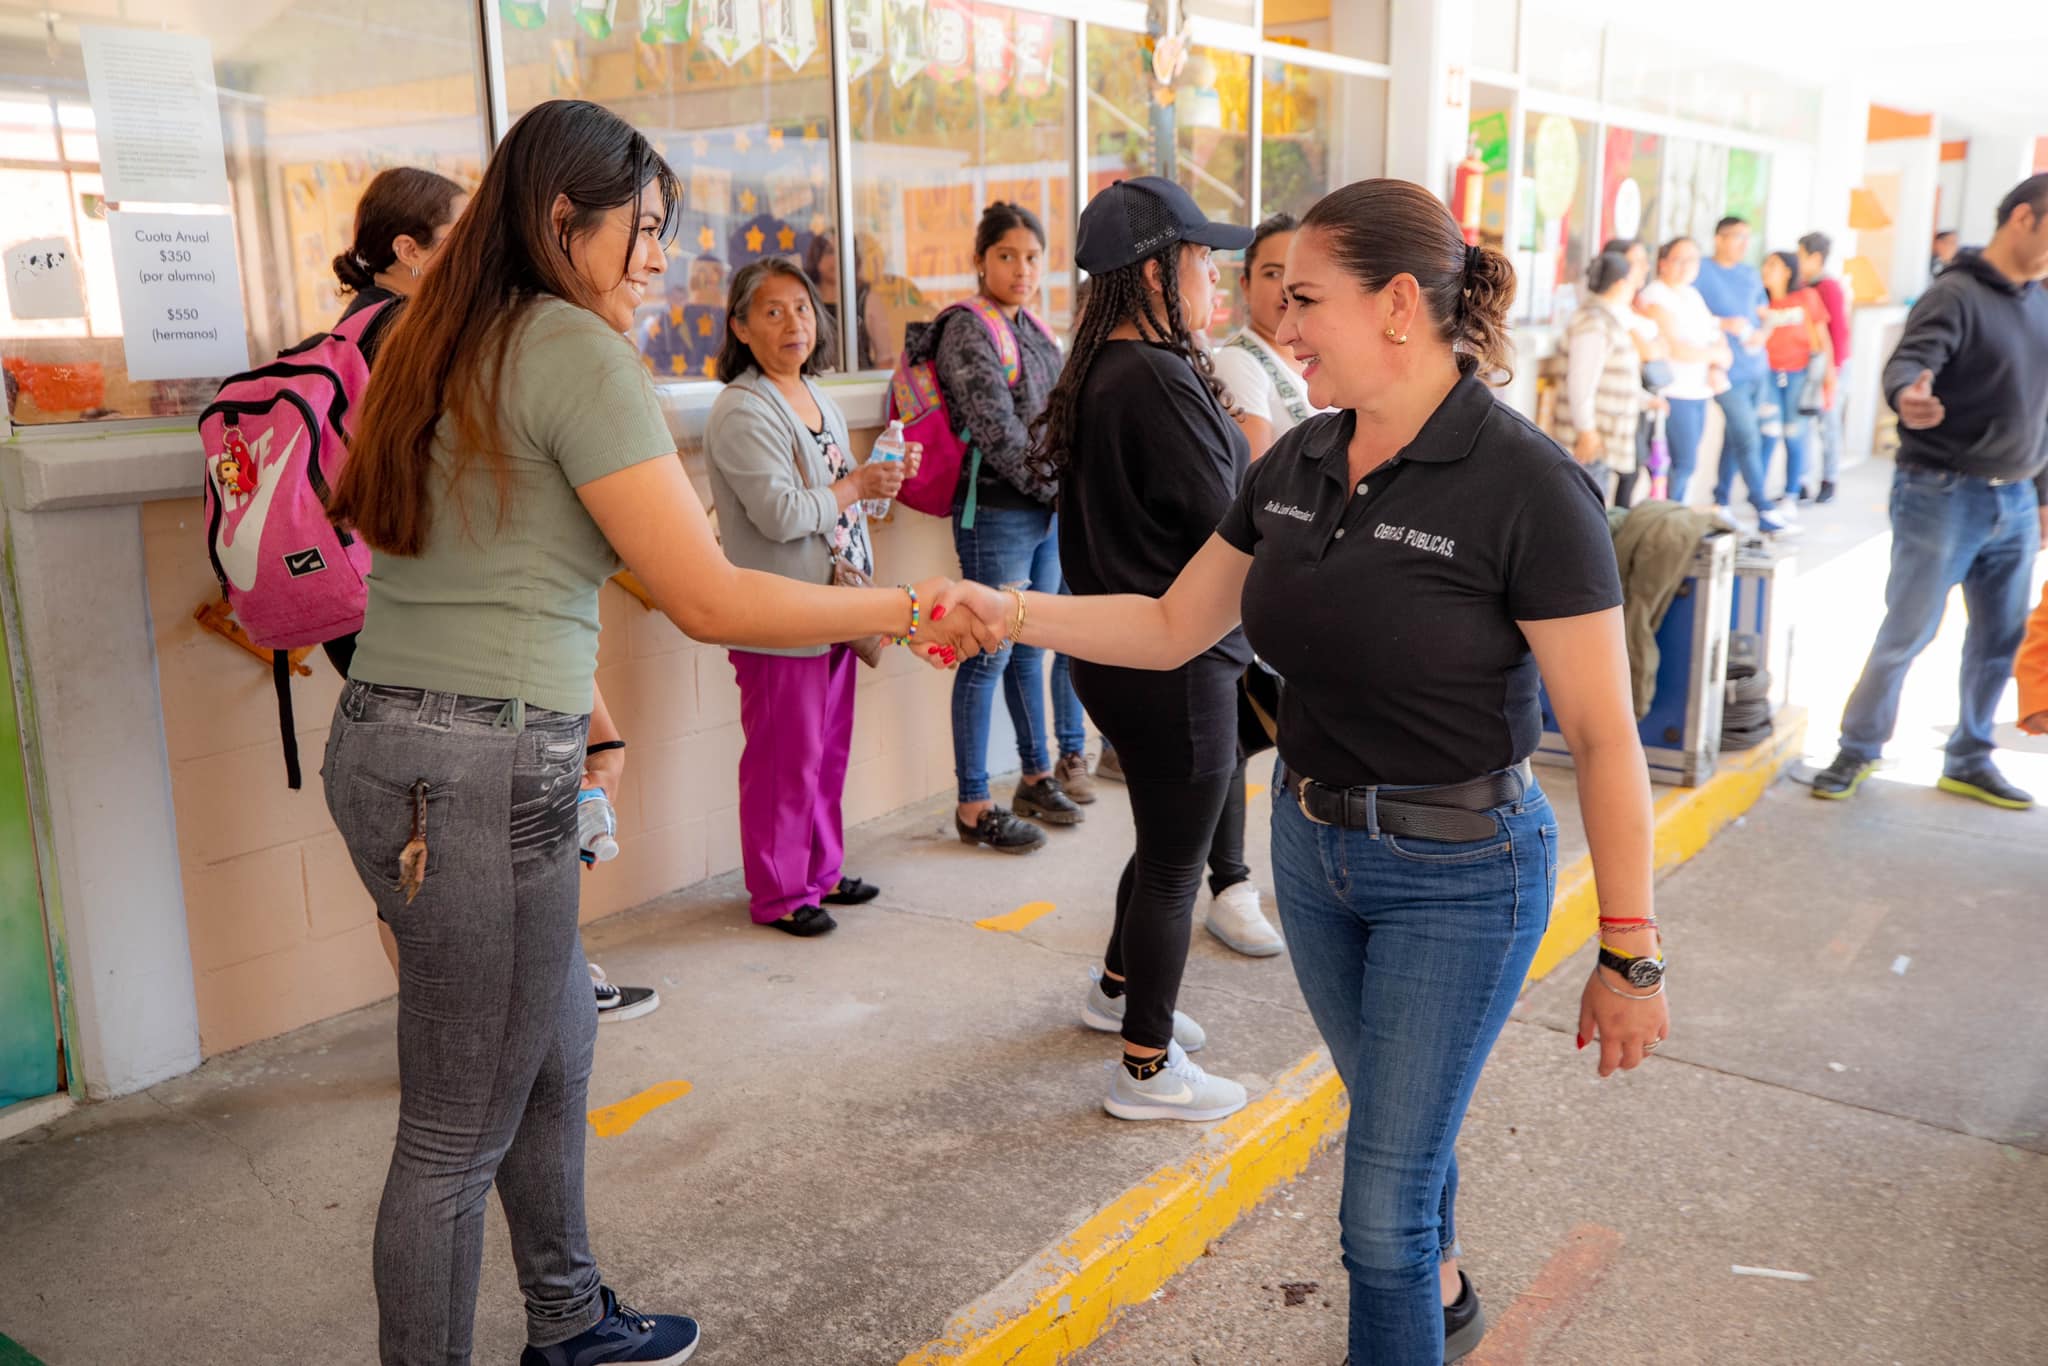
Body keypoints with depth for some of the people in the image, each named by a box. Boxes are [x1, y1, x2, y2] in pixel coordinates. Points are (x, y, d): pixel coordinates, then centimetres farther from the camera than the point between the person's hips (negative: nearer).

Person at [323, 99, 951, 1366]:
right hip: (481, 775, -10)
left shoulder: (447, 346, 14)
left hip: (385, 740, 10)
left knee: (555, 1044, 23)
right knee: (459, 1136, 4)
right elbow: (711, 602, -16)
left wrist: (564, 698, 20)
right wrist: (902, 609, -7)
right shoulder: (580, 352, -13)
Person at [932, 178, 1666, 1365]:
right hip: (1314, 846, 7)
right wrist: (1013, 613, -5)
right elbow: (1175, 626, 7)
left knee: (1381, 1204, -1)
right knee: (1395, 1123, 28)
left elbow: (1604, 734, -18)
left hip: (1459, 874, -6)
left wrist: (1630, 954, -15)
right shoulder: (1299, 464, 0)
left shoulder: (1526, 485, -21)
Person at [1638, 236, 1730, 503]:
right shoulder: (1655, 297, -9)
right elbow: (1674, 348, -17)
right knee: (1684, 463, -10)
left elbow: (1718, 339, 17)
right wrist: (1716, 353, -4)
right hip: (1673, 393, -8)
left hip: (1699, 392, 8)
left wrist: (1718, 369, -3)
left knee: (1685, 464, 7)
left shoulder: (1692, 295, 18)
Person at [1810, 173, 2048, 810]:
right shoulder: (1957, 295, -11)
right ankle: (1857, 751, 13)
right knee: (1906, 633, -2)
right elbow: (1909, 361, -28)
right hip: (1944, 495, -7)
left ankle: (1969, 762, 24)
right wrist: (1909, 394, -51)